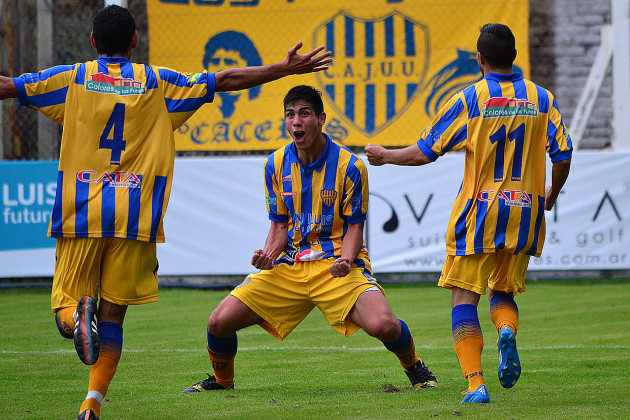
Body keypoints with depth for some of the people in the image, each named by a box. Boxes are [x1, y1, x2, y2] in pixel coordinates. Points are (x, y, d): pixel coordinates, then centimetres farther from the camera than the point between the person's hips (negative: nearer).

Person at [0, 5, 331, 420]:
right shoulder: (157, 82, 7)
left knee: (65, 308, 8)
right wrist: (286, 69, 16)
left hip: (79, 215, 0)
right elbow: (226, 80, 9)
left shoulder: (72, 78, 6)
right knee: (113, 315, 6)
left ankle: (78, 316, -27)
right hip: (134, 221, 0)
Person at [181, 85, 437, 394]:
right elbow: (280, 226, 10)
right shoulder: (276, 165, 3)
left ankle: (413, 365, 6)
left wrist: (346, 259, -22)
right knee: (219, 322, -9)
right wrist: (269, 255, -11)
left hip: (337, 264, -3)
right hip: (289, 265, 4)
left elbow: (354, 226, -2)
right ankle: (221, 380, 24)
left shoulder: (349, 166, -9)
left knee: (383, 325, -29)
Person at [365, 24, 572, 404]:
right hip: (526, 214, 3)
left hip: (478, 214, -3)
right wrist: (550, 196, 19)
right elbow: (563, 155, 0)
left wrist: (385, 156, 16)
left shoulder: (468, 100, -6)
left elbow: (425, 152, -2)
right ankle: (507, 331, -15)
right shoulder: (541, 98, 1)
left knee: (464, 298, 3)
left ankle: (476, 384, -10)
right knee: (504, 291, 20)